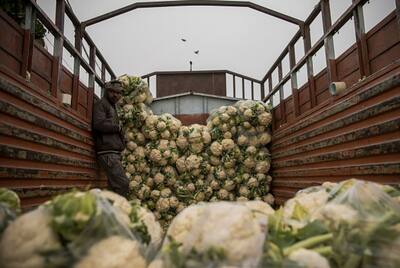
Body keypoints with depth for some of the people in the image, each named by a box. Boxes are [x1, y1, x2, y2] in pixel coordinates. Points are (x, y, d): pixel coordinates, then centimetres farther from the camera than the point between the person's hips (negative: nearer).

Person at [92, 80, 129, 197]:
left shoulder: (112, 106, 27)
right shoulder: (101, 104, -1)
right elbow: (99, 124, -18)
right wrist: (117, 127, -6)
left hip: (114, 152, 9)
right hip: (107, 152, -9)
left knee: (115, 185, 10)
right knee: (122, 183, -16)